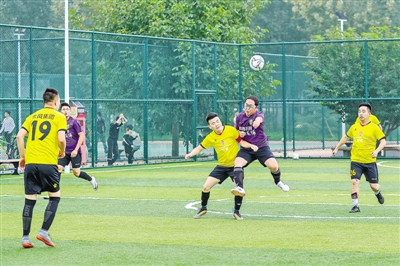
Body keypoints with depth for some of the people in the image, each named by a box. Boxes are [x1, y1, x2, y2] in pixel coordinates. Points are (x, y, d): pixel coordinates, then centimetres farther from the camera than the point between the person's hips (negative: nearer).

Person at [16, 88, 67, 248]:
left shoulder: (32, 116, 16)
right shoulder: (59, 117, 2)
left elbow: (19, 136, 6)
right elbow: (61, 139, -10)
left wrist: (23, 156, 14)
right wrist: (62, 152, 9)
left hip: (30, 163, 4)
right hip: (48, 163, -4)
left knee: (29, 200, 7)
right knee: (54, 197, 11)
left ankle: (25, 238, 5)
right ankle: (44, 232, 0)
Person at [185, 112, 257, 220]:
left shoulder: (231, 130, -14)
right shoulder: (210, 137, -6)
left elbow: (241, 141, -7)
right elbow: (199, 148, 3)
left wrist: (251, 145, -25)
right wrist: (190, 154, -14)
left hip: (235, 165, -3)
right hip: (221, 166, 3)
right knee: (206, 187, -2)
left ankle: (236, 211, 5)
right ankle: (203, 208, 23)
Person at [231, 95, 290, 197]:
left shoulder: (259, 115, -12)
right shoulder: (240, 117, 2)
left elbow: (259, 118, -40)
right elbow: (236, 130, 18)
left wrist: (257, 121, -65)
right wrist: (239, 134, -7)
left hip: (262, 148, -3)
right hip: (246, 149, 3)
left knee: (273, 166, -17)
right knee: (237, 163, -25)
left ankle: (278, 181, 17)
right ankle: (239, 188, -35)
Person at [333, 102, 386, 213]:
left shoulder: (374, 127, -5)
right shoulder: (354, 127, 7)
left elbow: (383, 141, -7)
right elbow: (346, 137, 24)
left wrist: (376, 151, -23)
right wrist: (336, 148, 28)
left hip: (370, 162, -2)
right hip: (355, 161, 3)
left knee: (374, 185, 3)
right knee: (354, 181, -13)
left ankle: (378, 193, 39)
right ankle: (355, 205, -6)